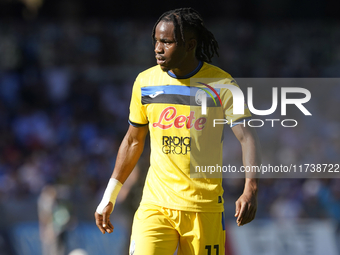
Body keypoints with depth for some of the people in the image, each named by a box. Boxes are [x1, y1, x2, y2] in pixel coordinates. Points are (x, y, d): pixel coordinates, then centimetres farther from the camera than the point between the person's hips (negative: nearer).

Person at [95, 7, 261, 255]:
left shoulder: (221, 84, -5)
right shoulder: (146, 82, 4)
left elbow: (248, 137, -11)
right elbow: (133, 141, 16)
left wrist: (250, 190, -28)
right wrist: (109, 197, 17)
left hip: (205, 208, -2)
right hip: (155, 205, 2)